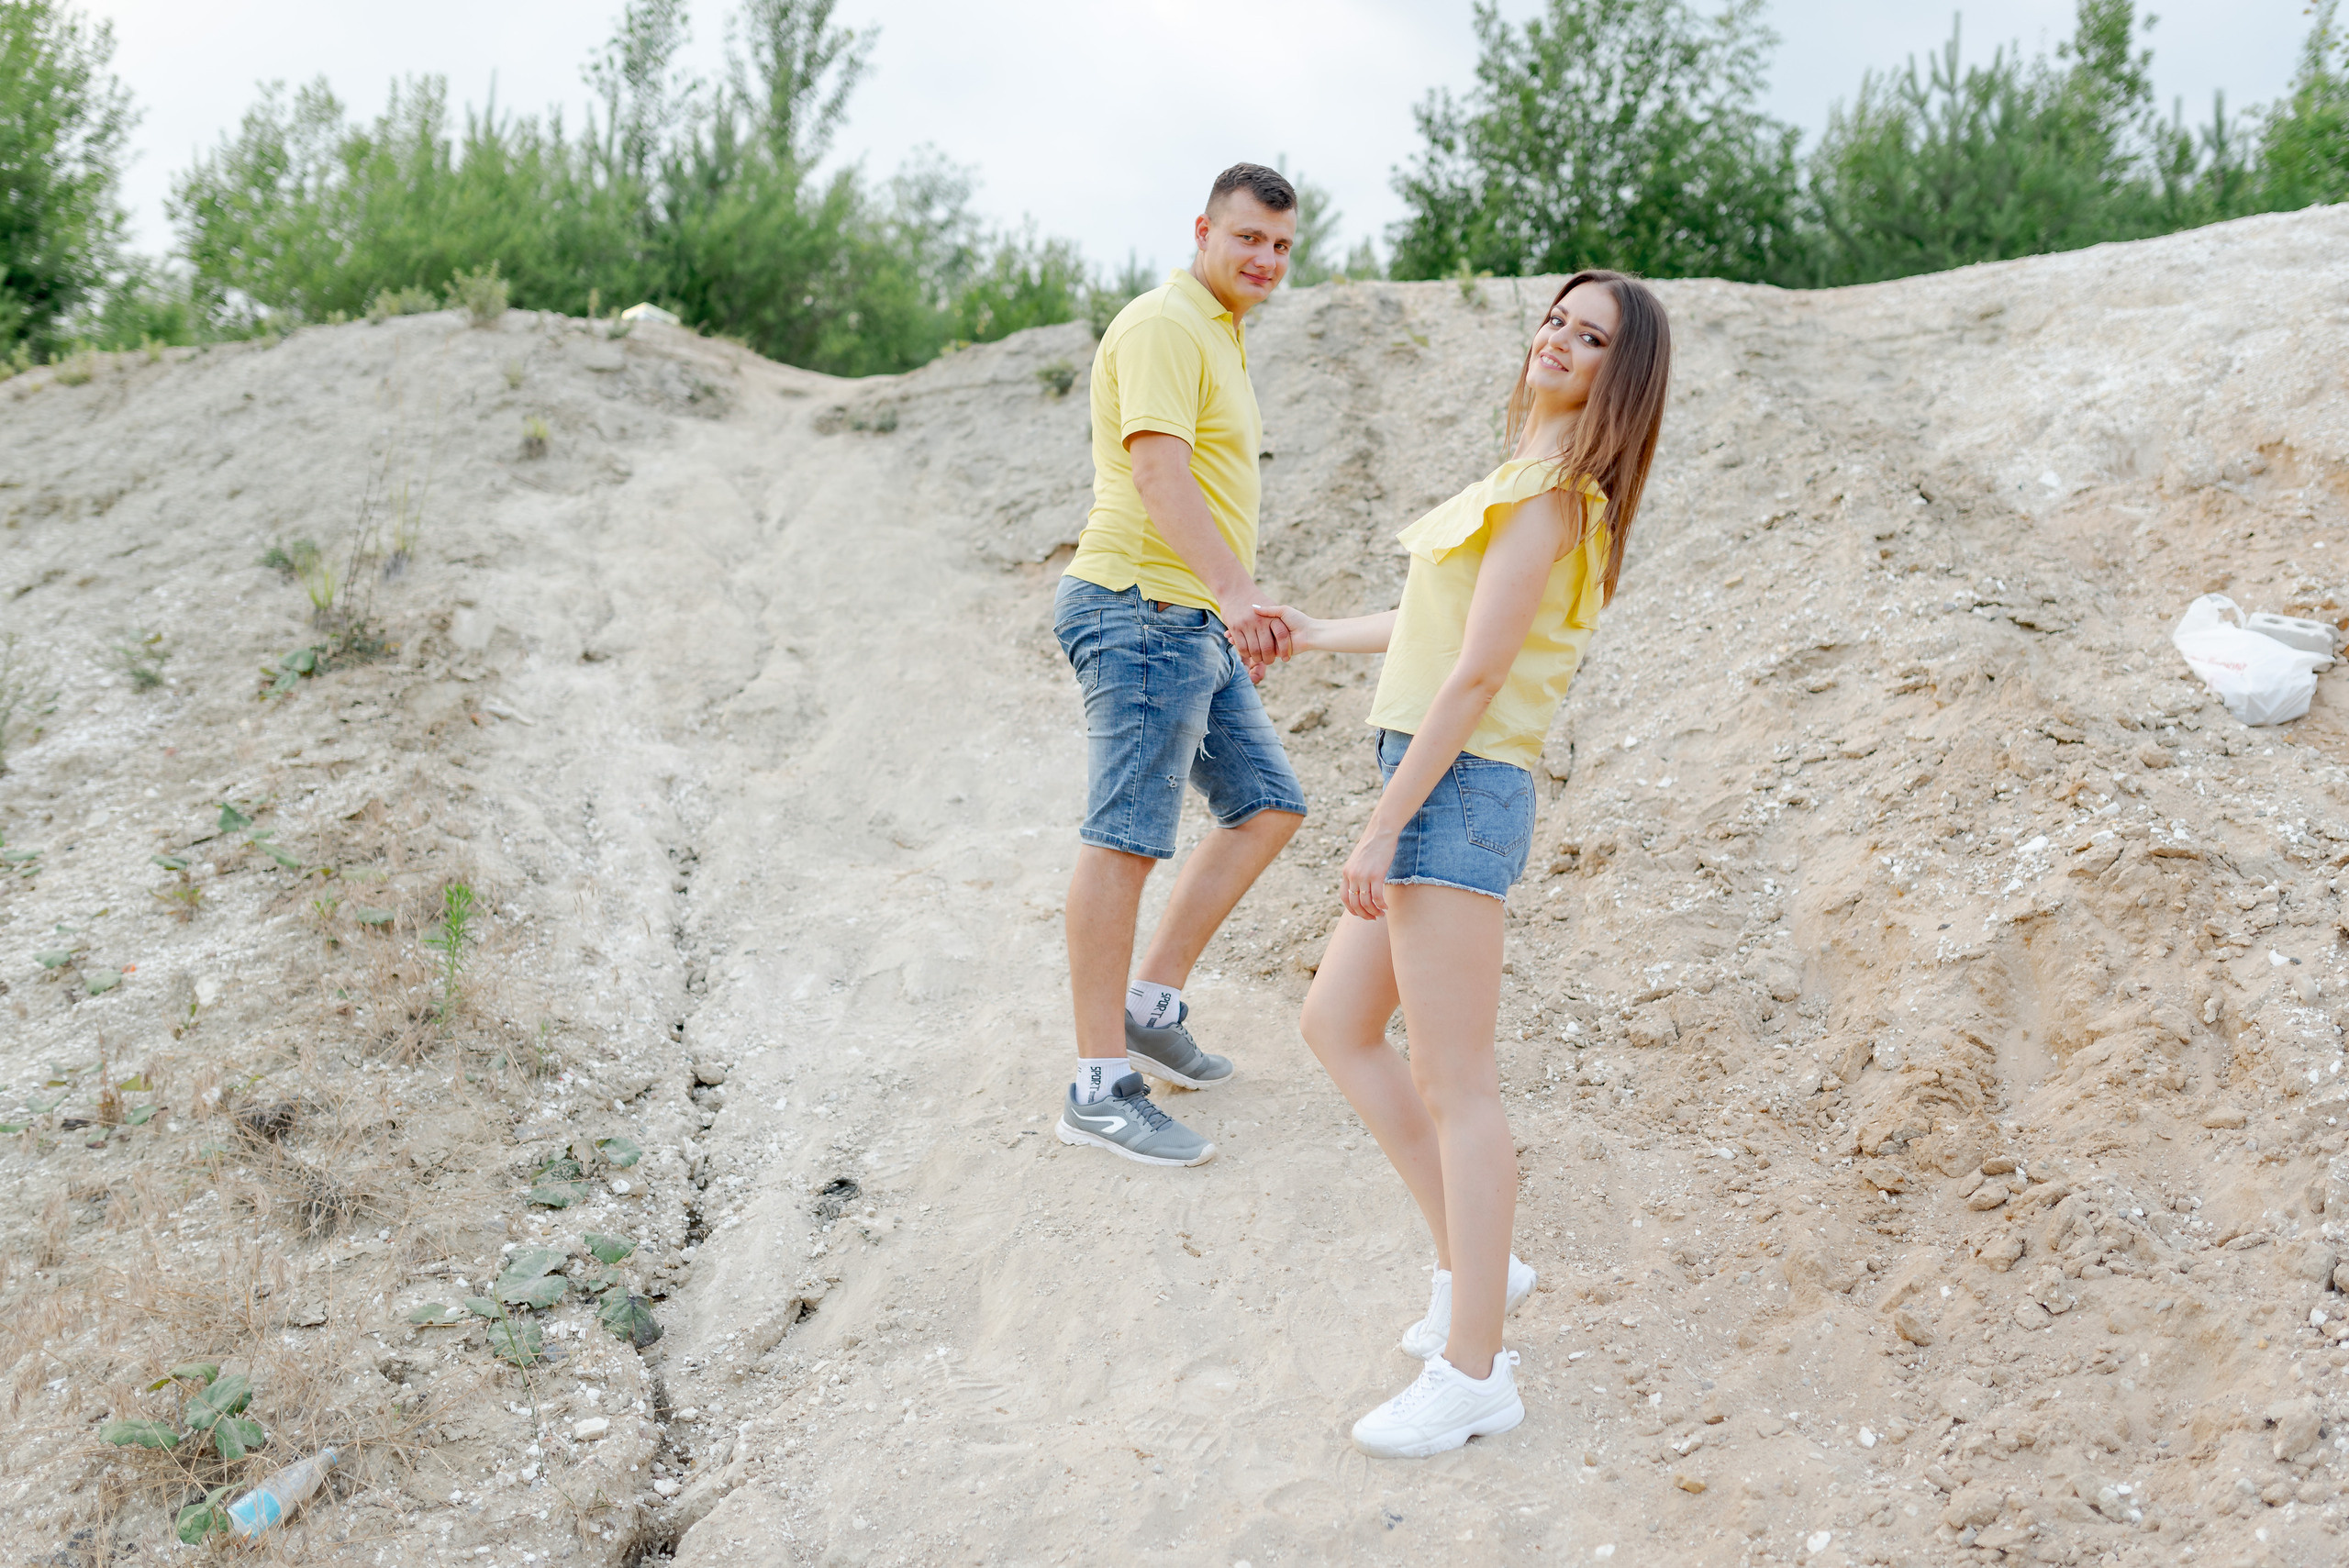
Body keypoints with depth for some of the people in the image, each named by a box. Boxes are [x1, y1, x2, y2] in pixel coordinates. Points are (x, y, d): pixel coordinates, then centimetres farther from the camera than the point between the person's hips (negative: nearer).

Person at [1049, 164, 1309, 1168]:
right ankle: (1099, 1087, -5)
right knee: (1124, 840, -9)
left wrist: (1237, 617, 28)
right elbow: (1157, 471, -25)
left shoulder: (1219, 335, 22)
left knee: (1268, 805, 12)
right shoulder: (1164, 325, -11)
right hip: (1141, 612, -10)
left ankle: (1150, 1005, 17)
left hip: (1194, 625, 10)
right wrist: (1235, 591, -37)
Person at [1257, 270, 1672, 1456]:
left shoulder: (1547, 493, -13)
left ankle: (1473, 1372, 5)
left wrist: (1383, 825, -18)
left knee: (1452, 1084, -5)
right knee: (1336, 1024, 17)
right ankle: (1473, 1262, 24)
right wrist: (1323, 636, 38)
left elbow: (1477, 672, -18)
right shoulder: (1540, 483, 17)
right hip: (1443, 791, 10)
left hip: (1457, 791, -10)